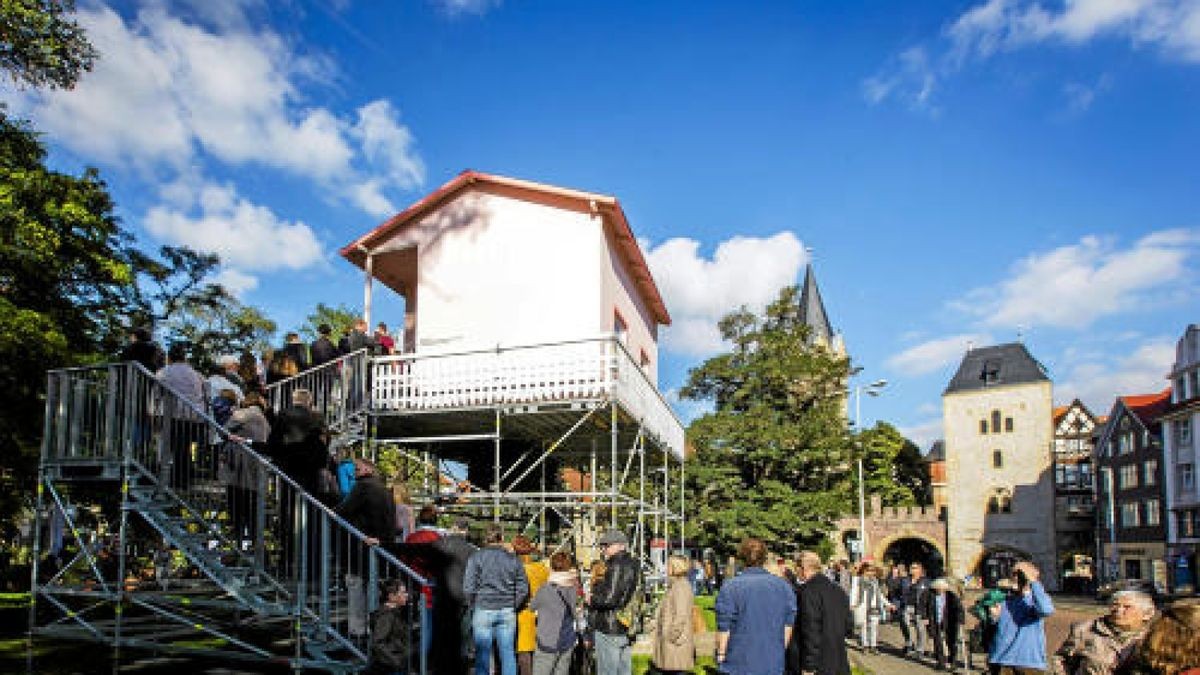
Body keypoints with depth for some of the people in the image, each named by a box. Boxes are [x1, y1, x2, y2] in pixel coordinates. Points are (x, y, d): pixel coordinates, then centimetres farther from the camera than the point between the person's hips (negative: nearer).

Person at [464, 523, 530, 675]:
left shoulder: (476, 557, -5)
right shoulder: (513, 559, 2)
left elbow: (468, 588, -10)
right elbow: (523, 589, 2)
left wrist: (476, 604, 6)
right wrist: (512, 606, 12)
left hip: (483, 611, -2)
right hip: (507, 613, 2)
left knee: (482, 654, 7)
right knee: (508, 653, 10)